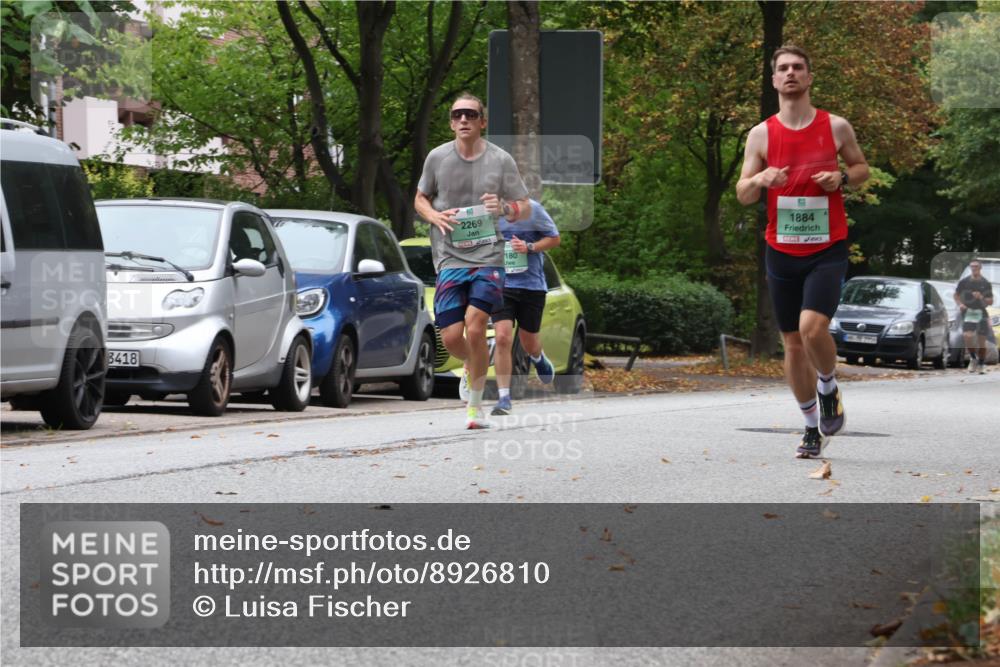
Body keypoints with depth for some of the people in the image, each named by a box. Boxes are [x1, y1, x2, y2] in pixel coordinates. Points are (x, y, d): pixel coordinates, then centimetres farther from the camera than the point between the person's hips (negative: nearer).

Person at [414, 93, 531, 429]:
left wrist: (504, 208, -16)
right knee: (451, 337, -6)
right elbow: (420, 199, 18)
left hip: (489, 257, -2)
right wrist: (435, 217, -5)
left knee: (475, 326, -19)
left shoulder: (501, 160, 1)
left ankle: (475, 404, -2)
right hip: (449, 259, 2)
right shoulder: (437, 158, 4)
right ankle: (472, 367, 32)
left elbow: (526, 210, 7)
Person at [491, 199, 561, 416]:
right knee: (502, 337, -15)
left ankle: (538, 358, 52)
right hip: (501, 285, 0)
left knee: (529, 341, 13)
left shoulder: (532, 209, -7)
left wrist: (529, 247, -15)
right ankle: (504, 398, -9)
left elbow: (554, 238, 1)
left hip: (532, 285, 0)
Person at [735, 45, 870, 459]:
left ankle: (829, 388, 8)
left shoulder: (836, 128, -1)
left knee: (812, 327, -23)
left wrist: (841, 178, -9)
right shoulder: (761, 135, 1)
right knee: (793, 344, 7)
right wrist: (760, 180, -19)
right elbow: (742, 195, 3)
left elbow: (862, 168, 13)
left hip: (827, 249, -2)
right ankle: (813, 428, 22)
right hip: (781, 251, 2)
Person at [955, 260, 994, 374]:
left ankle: (981, 364, 21)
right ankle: (973, 358, 5)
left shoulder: (986, 283, 2)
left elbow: (991, 302, 4)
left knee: (981, 340, 3)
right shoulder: (964, 282, 1)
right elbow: (956, 295, 15)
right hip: (968, 312, -1)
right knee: (967, 336, -21)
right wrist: (960, 304, -4)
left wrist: (981, 298, -15)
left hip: (981, 313, 1)